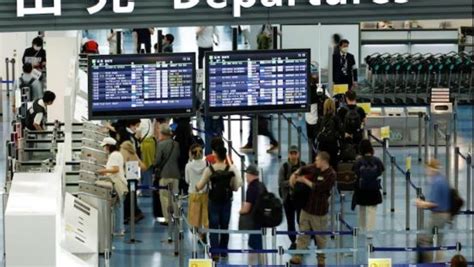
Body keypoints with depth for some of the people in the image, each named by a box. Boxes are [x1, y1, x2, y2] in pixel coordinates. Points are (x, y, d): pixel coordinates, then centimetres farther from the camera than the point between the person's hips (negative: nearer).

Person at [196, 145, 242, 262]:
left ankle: (215, 252, -5)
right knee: (224, 226, 14)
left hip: (214, 201, -2)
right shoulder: (231, 169, -7)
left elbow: (200, 186, -6)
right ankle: (223, 251, 21)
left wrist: (196, 187, 16)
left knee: (214, 226, 3)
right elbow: (235, 187, -2)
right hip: (227, 201, 2)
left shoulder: (209, 169, -12)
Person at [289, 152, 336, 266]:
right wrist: (295, 175, 2)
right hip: (307, 206, 6)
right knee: (303, 233, 8)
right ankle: (298, 256, 12)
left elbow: (318, 188, -23)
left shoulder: (330, 174, -17)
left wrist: (305, 180, -14)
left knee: (320, 236, 8)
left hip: (319, 210, -6)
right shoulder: (314, 168, 2)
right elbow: (303, 169, 21)